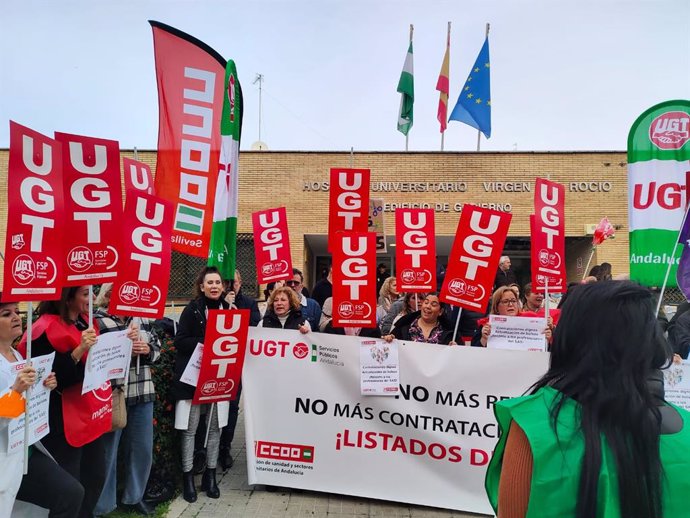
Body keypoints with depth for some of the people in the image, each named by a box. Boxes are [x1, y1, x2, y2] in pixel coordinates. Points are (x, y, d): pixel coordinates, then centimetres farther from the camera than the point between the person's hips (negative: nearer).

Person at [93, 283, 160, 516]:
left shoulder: (142, 318, 8)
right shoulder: (96, 320, -9)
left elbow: (157, 347, 13)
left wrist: (147, 349, -8)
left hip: (143, 393, 6)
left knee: (142, 448, 15)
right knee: (107, 452, 9)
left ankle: (134, 497, 35)